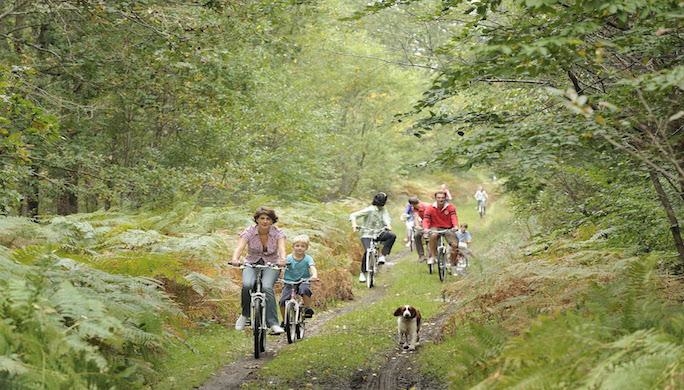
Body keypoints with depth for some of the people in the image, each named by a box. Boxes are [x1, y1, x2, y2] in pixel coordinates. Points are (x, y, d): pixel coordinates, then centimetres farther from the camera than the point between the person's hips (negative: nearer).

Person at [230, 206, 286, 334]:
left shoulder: (278, 233, -11)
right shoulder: (249, 231, -11)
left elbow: (281, 247, -29)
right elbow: (240, 246, -27)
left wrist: (282, 259, -53)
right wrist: (235, 259, -50)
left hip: (271, 265, -1)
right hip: (251, 264, 1)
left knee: (267, 287, -32)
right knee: (247, 285, -31)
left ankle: (273, 324, -34)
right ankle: (245, 315, -8)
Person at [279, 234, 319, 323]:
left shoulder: (308, 258, -4)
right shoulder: (288, 258, 0)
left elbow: (312, 267, -20)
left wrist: (314, 275, -41)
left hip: (303, 282, -1)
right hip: (289, 282, 1)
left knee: (305, 289, -36)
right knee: (283, 301, -15)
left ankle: (308, 309, -15)